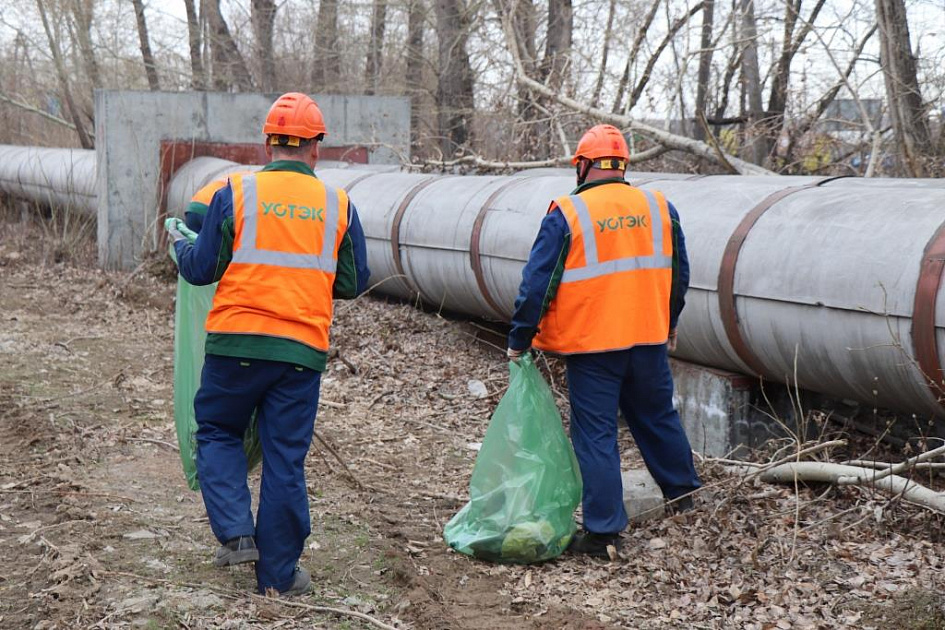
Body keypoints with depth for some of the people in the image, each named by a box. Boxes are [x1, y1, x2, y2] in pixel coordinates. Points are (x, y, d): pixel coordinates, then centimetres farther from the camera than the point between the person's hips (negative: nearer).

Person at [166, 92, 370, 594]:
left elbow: (201, 269, 0)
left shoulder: (237, 193, -3)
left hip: (236, 344, -1)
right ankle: (278, 572, 15)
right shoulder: (338, 205, 4)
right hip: (302, 351, 2)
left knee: (217, 432, 19)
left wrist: (179, 242, 21)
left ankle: (236, 533, 3)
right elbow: (353, 283, 9)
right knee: (286, 457, 8)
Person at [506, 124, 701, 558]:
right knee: (658, 417, 23)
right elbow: (678, 274, 14)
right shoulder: (659, 208, 3)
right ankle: (682, 493, 39)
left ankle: (602, 530, 4)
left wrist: (519, 339, 0)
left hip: (590, 345, -4)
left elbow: (537, 283, -9)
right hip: (648, 339, 4)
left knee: (596, 434, 2)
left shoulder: (566, 213, -10)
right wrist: (669, 324, 29)